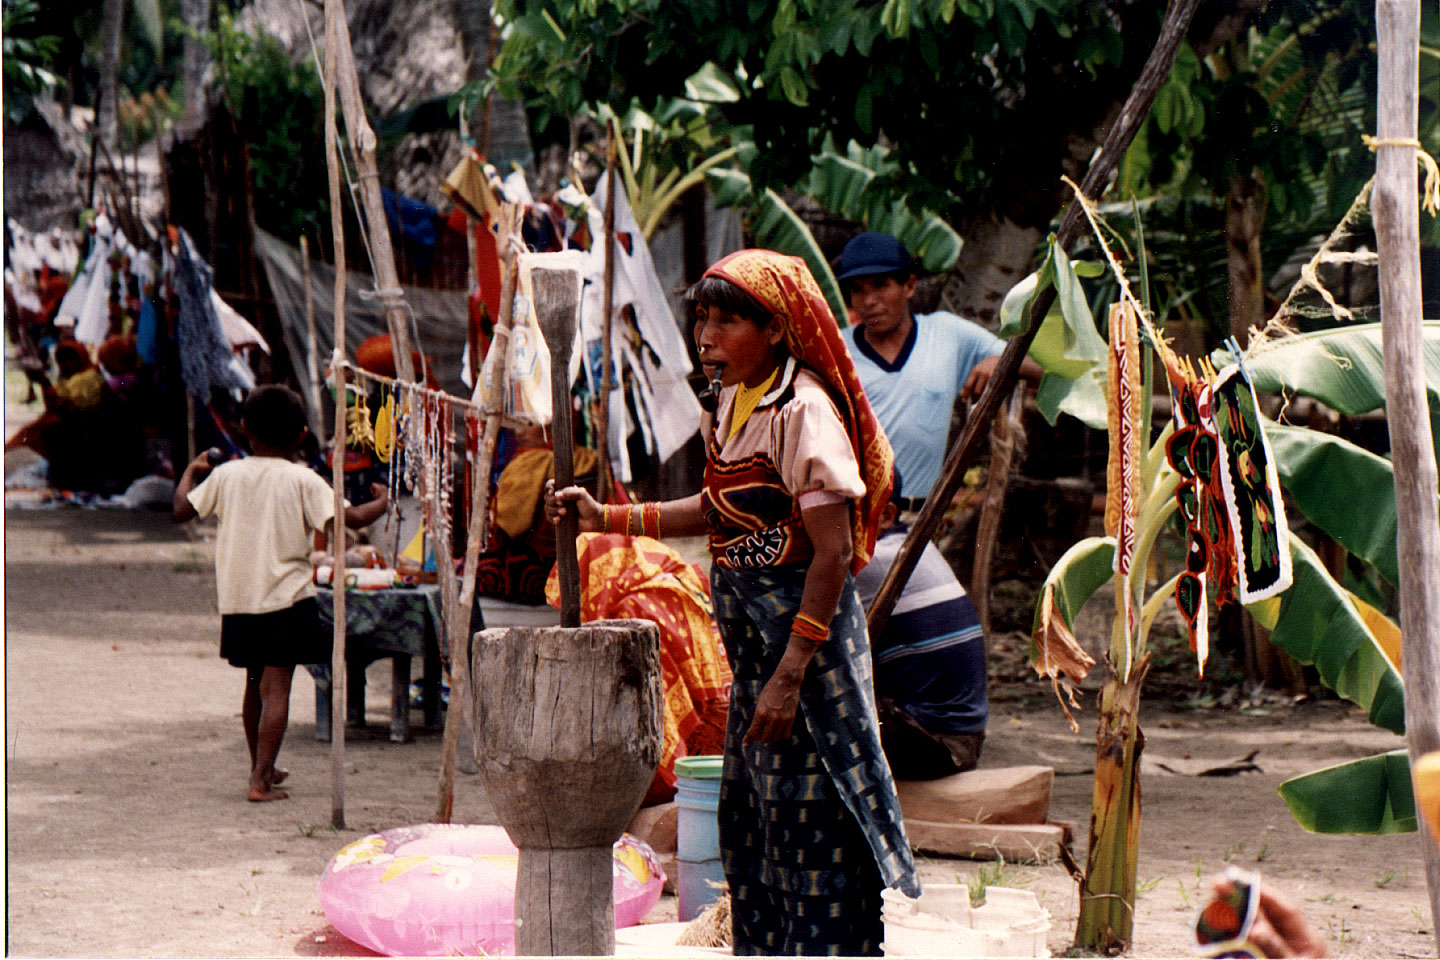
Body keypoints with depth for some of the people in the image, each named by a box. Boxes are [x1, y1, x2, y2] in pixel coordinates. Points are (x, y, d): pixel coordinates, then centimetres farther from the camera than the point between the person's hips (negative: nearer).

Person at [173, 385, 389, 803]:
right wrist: (383, 501, 7)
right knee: (276, 689, -5)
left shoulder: (226, 475, 2)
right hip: (286, 598, -4)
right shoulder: (302, 481, -7)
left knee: (255, 683, 20)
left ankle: (262, 767, 35)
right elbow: (349, 518, -12)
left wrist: (191, 471, 27)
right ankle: (260, 780, -15)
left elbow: (182, 510, 9)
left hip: (237, 599, 4)